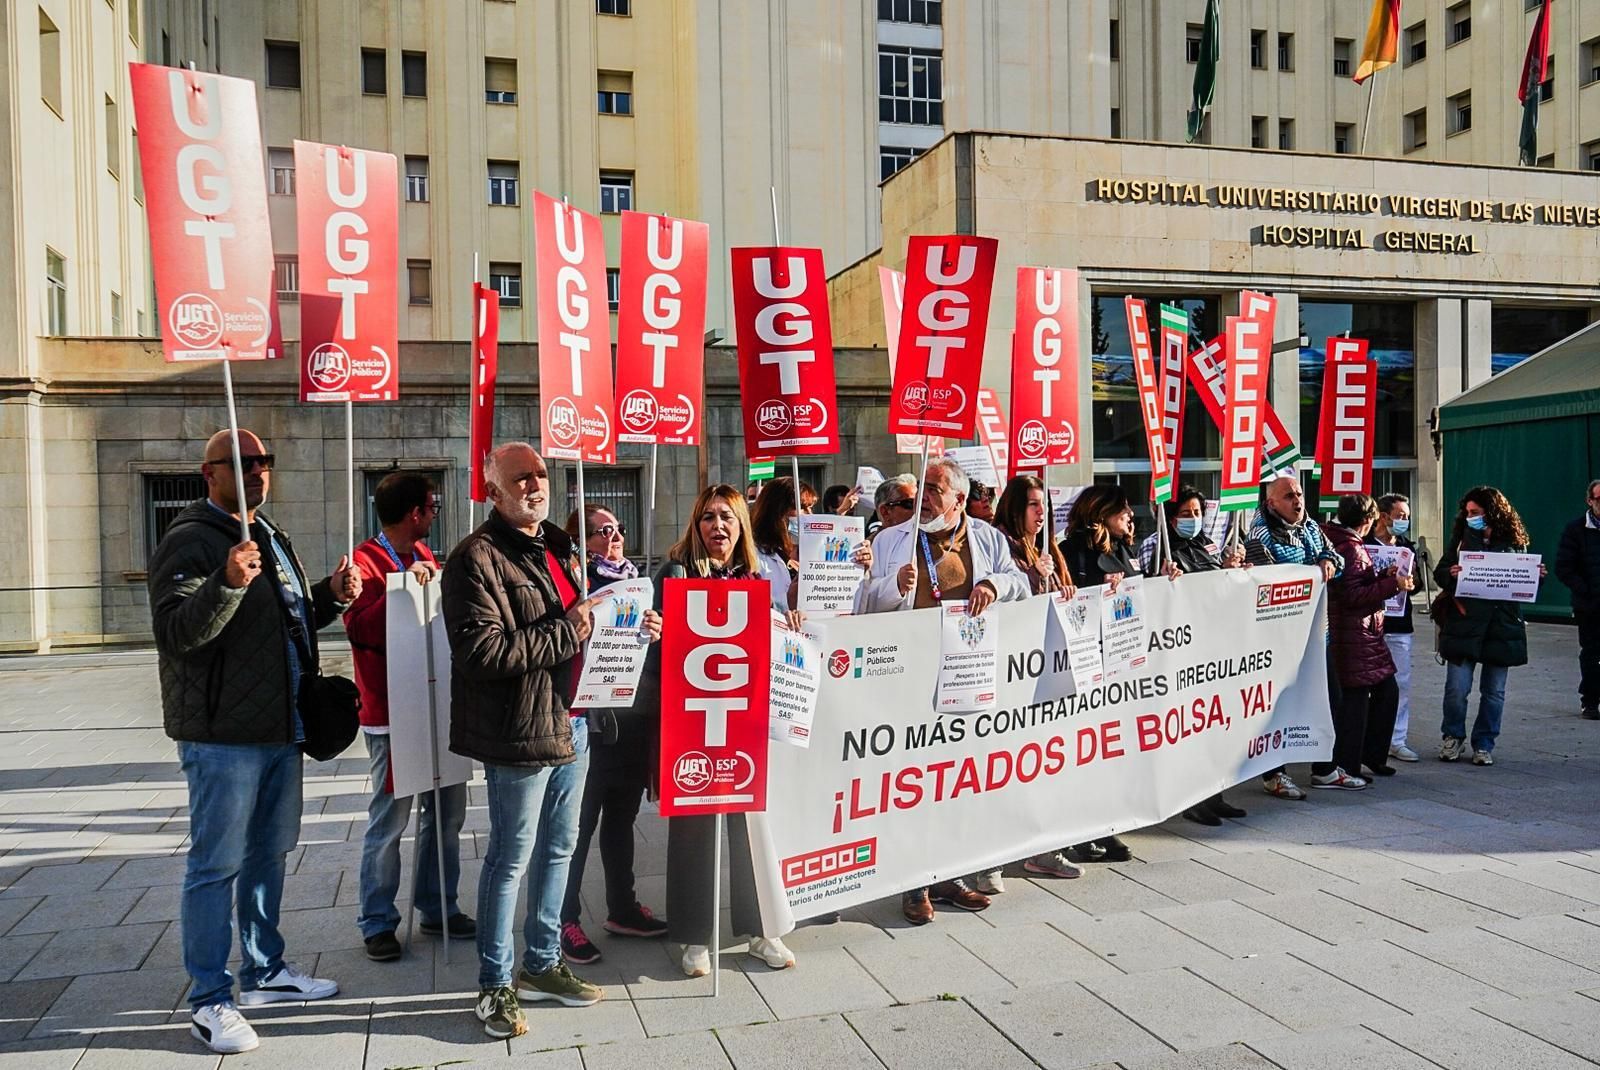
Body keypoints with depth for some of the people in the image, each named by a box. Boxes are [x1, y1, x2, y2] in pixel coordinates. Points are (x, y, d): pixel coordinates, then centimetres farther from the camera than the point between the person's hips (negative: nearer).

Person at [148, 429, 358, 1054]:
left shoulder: (271, 538, 16)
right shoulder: (190, 540, -11)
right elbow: (174, 632, -21)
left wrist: (330, 596, 6)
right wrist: (228, 582, -35)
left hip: (280, 727, 9)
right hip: (221, 734, -8)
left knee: (267, 855, 17)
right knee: (216, 865, 0)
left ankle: (264, 973, 31)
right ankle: (209, 1001, 11)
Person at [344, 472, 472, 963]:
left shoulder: (424, 557, 15)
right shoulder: (366, 561, -8)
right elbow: (360, 627, -23)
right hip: (392, 714, -7)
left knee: (446, 812, 13)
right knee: (389, 821, -1)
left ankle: (438, 906, 26)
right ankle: (377, 923, 13)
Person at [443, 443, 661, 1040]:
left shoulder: (558, 548, 15)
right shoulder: (477, 558, -13)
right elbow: (482, 652, -23)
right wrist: (566, 631, -19)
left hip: (572, 726, 8)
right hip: (521, 733, -8)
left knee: (557, 849, 17)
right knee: (511, 860, 3)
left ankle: (542, 964, 33)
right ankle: (495, 984, 19)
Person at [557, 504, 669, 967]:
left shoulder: (635, 581, 14)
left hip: (634, 716, 7)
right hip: (593, 719, -7)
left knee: (622, 815, 17)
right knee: (581, 821, 0)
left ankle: (623, 908, 30)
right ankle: (565, 920, 12)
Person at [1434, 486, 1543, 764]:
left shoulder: (1514, 541, 6)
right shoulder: (1462, 537, 4)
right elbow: (1440, 572, 4)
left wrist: (1536, 576, -8)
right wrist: (1450, 574, -17)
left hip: (1502, 626, 1)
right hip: (1463, 623, -1)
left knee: (1494, 691, 7)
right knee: (1456, 688, -3)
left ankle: (1484, 745, 21)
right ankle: (1453, 737, 18)